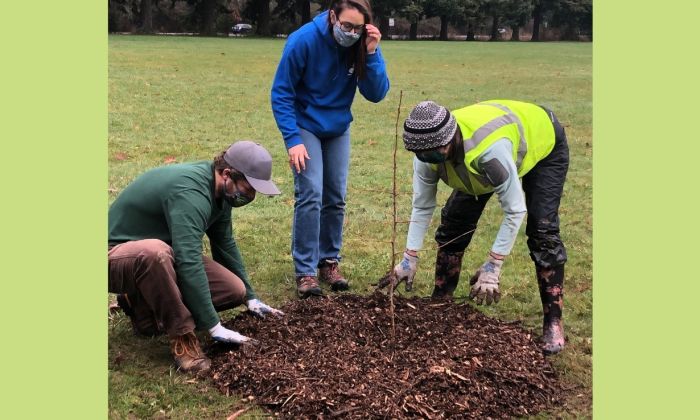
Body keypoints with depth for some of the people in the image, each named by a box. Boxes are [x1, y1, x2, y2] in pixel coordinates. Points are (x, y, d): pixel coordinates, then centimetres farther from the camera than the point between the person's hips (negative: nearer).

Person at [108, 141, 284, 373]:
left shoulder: (219, 189, -2)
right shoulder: (191, 191, -31)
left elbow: (225, 245, 12)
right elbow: (189, 264, -37)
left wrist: (250, 297, 15)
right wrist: (214, 327, -35)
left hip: (166, 256, 9)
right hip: (117, 256, -9)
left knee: (235, 291, -7)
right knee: (154, 250, -43)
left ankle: (146, 305, 10)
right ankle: (182, 336, -24)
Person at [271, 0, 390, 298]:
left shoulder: (362, 45, -13)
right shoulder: (303, 40, -23)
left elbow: (377, 94, -16)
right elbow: (281, 94, -18)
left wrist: (372, 54, -29)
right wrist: (292, 140, -23)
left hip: (338, 129, 4)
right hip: (305, 126, -4)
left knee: (335, 198, 5)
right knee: (310, 194, -14)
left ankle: (329, 262, 20)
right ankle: (305, 271, -6)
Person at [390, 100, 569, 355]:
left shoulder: (491, 149, -47)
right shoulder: (427, 152, -28)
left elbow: (514, 210, -39)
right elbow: (422, 206, -16)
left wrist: (492, 267, -36)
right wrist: (410, 258, -19)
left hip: (542, 144, -6)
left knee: (542, 231, -18)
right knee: (454, 222, -3)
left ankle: (553, 322, -7)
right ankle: (440, 303, 11)